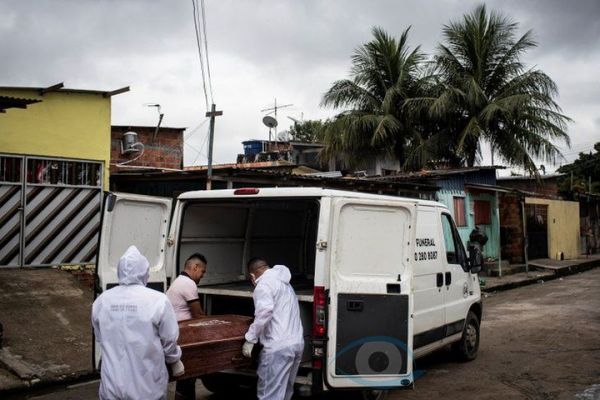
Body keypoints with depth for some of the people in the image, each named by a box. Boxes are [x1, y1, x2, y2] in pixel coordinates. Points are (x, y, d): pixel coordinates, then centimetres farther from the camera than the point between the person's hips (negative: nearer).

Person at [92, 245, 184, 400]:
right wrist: (176, 363, 14)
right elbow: (169, 341, -6)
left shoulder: (101, 301, -1)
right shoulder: (158, 300, -14)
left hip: (112, 387, 3)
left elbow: (100, 339, 11)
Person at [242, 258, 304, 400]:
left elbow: (265, 311, -24)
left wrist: (250, 339, -19)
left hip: (278, 347, -9)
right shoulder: (283, 282, 23)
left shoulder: (264, 284, -7)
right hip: (297, 343, 9)